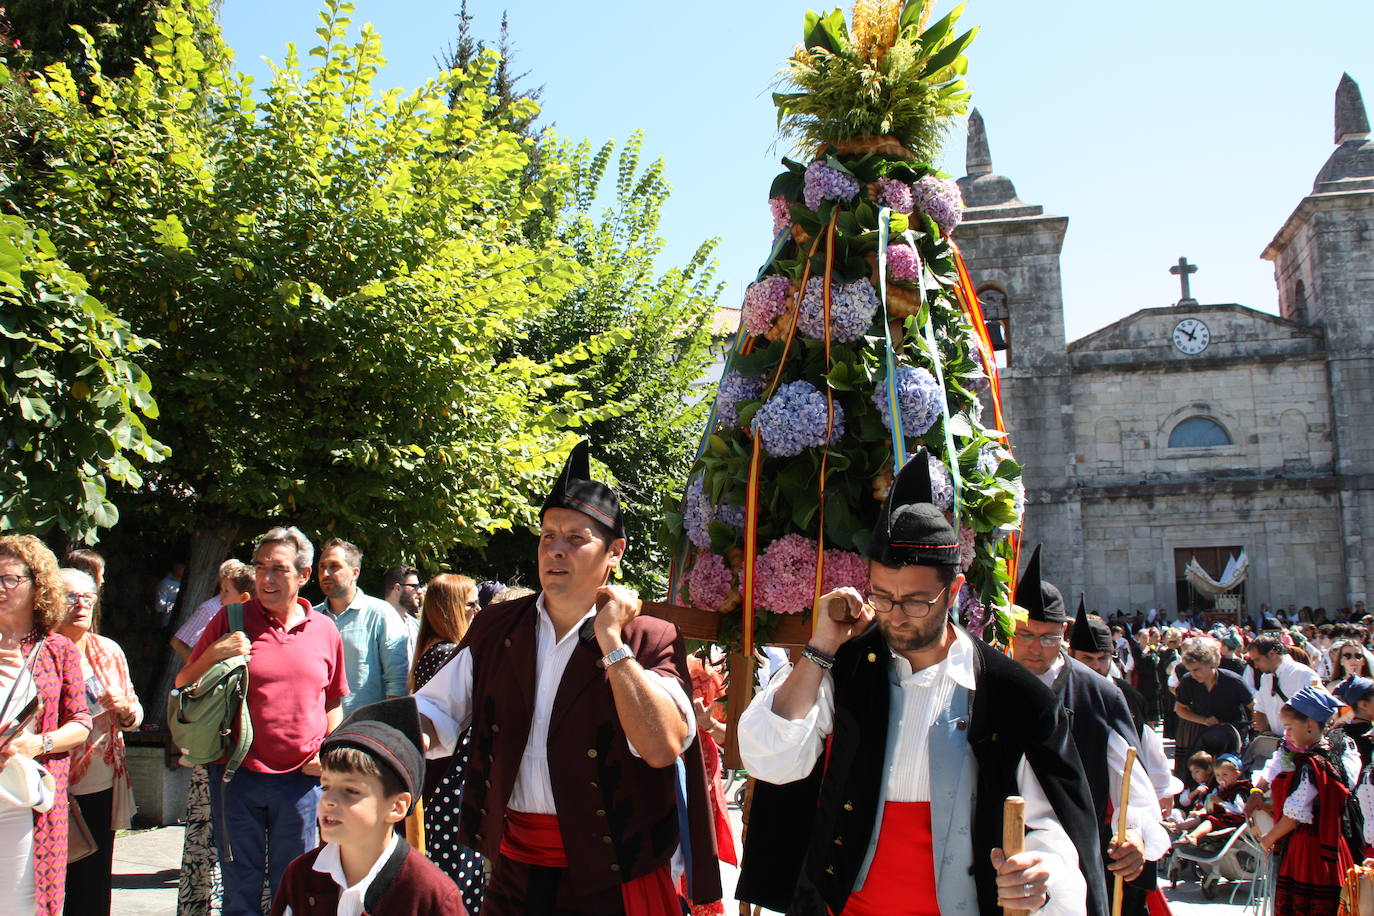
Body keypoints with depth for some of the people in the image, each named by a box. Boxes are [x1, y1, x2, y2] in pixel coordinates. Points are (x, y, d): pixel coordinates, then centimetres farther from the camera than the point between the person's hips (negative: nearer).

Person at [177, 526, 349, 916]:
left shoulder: (324, 630, 5)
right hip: (237, 776, -1)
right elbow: (182, 688, 2)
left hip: (300, 778, 1)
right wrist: (213, 654, -16)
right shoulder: (231, 620, -1)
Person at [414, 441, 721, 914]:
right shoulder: (495, 629, 4)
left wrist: (610, 639, -20)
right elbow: (434, 713, 6)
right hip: (512, 867, 4)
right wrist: (409, 732, -16)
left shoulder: (650, 640, -10)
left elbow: (663, 747, -23)